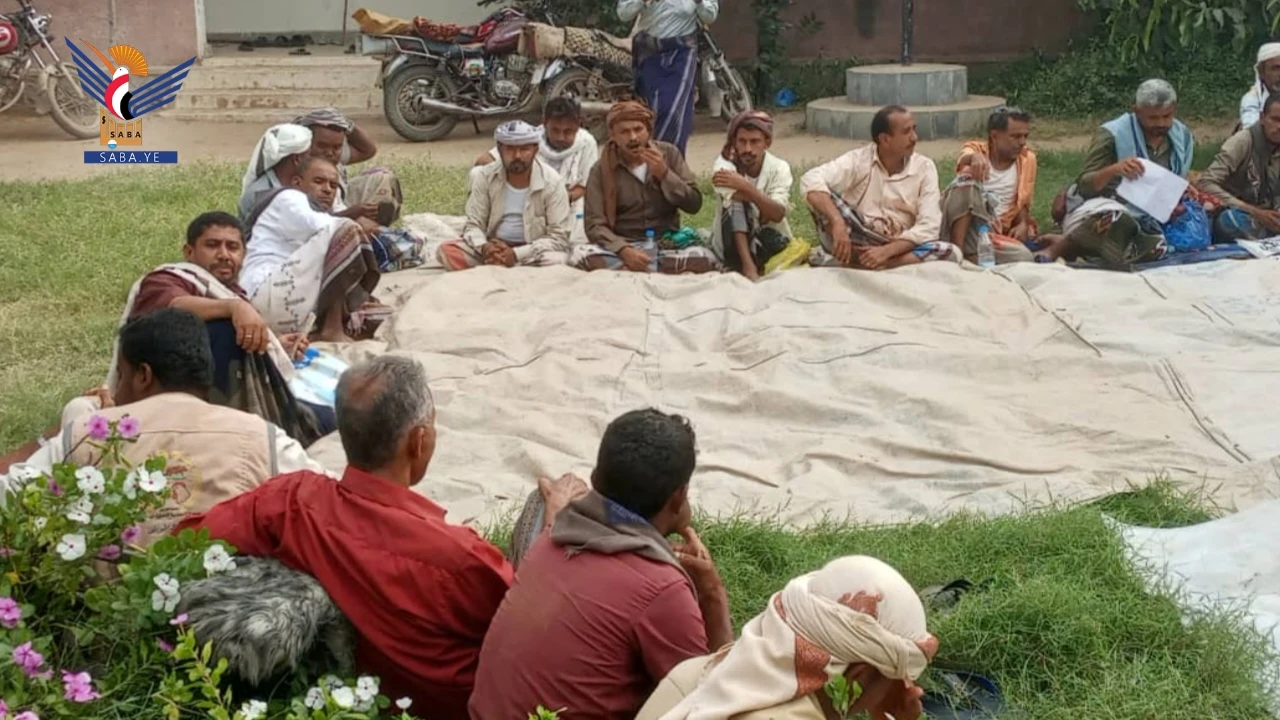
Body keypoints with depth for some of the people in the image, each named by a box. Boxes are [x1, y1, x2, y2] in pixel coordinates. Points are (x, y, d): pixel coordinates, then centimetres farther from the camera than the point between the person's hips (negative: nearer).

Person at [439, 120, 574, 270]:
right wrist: (484, 247, -26)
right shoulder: (485, 176, -5)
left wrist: (516, 254, -26)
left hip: (533, 252, -2)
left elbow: (558, 237, -14)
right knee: (447, 250, -20)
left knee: (557, 260, -36)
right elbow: (473, 224, -1)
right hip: (492, 248, 2)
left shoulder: (552, 182, -12)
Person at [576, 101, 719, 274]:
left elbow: (694, 204, 0)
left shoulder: (669, 153, 2)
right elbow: (596, 225, -9)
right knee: (580, 255, -33)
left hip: (666, 245, 1)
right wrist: (624, 250, -28)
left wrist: (664, 174, -15)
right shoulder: (601, 170, -3)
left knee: (705, 258, -30)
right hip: (623, 246, -1)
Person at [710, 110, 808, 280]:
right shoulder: (724, 164, -13)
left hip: (770, 241, 1)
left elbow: (778, 214, -26)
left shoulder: (779, 168, -10)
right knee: (736, 205, -29)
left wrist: (745, 187, -37)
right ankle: (748, 266, -32)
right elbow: (736, 198, -30)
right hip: (732, 242, -1)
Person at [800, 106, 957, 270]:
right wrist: (837, 223, -38)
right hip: (854, 244, -2)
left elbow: (928, 227, -12)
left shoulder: (924, 167, -2)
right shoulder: (858, 160, -6)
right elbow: (811, 181, -23)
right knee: (822, 196, -22)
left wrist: (886, 251, -27)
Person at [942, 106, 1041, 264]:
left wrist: (1023, 224, -7)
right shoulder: (976, 149, 4)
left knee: (1023, 257, -31)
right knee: (967, 178, -30)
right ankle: (956, 250, -32)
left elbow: (1023, 202, 16)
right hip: (960, 225, -2)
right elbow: (965, 158, -22)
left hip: (993, 232, 2)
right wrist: (975, 157, -47)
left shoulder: (1027, 159, 12)